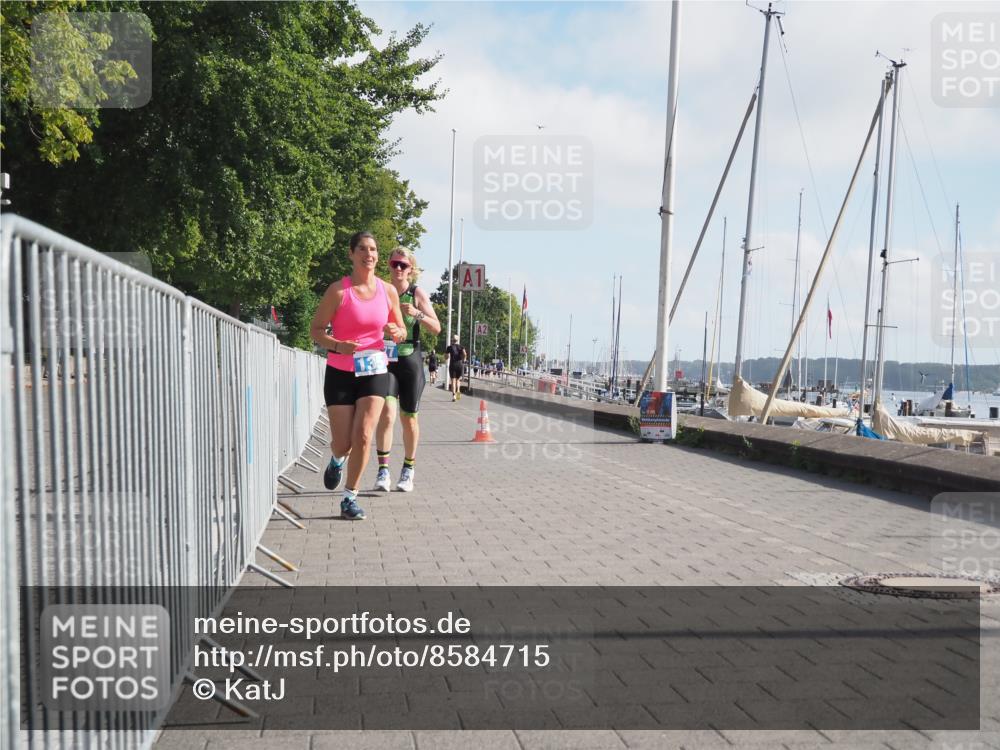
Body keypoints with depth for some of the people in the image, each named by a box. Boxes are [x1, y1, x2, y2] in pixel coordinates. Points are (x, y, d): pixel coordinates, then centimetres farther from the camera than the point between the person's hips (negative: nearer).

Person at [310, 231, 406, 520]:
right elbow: (316, 330, -7)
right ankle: (337, 460, 41)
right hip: (340, 373, -2)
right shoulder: (338, 290, -8)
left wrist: (396, 332, -12)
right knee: (343, 444, 2)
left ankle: (350, 498, 5)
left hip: (375, 371, 2)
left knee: (363, 436, -11)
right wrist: (337, 345, -26)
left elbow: (402, 331, 13)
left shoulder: (388, 291, 2)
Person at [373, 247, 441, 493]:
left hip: (411, 360, 0)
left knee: (409, 418, 7)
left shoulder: (418, 294, 1)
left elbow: (436, 328, -2)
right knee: (387, 413, -18)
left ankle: (408, 469, 22)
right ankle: (383, 469, -12)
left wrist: (417, 314, -19)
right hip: (385, 361, 0)